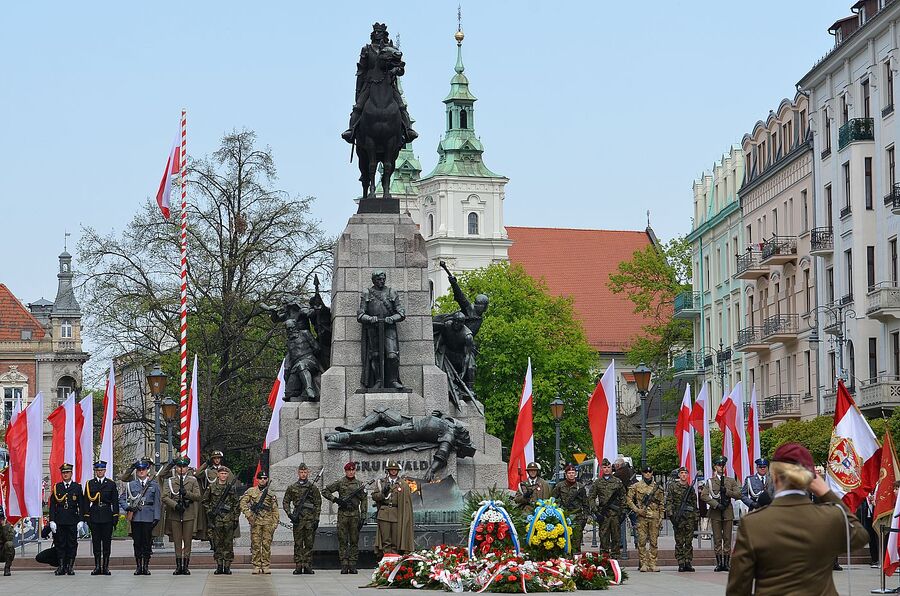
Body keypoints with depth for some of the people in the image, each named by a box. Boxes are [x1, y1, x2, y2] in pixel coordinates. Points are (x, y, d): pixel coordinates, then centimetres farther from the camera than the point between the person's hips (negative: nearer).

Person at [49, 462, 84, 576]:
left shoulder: (77, 487, 6)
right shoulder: (56, 487, 8)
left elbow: (81, 505, 5)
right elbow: (52, 505, 6)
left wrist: (81, 521, -4)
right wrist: (52, 520, -3)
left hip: (73, 521, -1)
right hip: (59, 521, 1)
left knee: (72, 544, 0)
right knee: (60, 544, 1)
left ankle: (70, 566, 5)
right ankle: (61, 567, 5)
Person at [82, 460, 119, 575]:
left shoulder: (111, 484, 7)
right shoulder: (89, 484, 7)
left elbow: (115, 502, 6)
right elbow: (86, 501, 6)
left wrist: (115, 517, -1)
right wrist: (86, 516, -2)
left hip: (107, 516, 0)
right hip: (94, 516, 0)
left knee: (107, 542, 0)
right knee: (96, 542, 2)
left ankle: (105, 567, 4)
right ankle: (97, 567, 6)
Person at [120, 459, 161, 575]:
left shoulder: (154, 485, 7)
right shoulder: (131, 485, 10)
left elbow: (157, 503, 4)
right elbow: (121, 499, 12)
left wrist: (156, 517, -3)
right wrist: (128, 508, -6)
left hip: (148, 518, -1)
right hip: (135, 517, 1)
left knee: (147, 542, 0)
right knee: (137, 542, 2)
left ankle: (146, 566, 7)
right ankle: (138, 566, 8)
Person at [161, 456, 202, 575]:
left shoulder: (193, 480, 10)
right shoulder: (169, 481, 9)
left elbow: (198, 496, 3)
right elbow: (165, 497, -1)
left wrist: (186, 493, -13)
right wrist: (175, 505, -15)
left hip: (189, 515, 0)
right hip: (174, 515, 0)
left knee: (187, 541, -1)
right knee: (177, 541, 1)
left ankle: (186, 566, 2)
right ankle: (178, 566, 4)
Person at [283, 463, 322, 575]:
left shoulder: (313, 487, 7)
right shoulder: (292, 488, 9)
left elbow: (318, 504, 6)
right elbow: (285, 502, 10)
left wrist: (316, 519, -1)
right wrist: (290, 514, -5)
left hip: (310, 519, 0)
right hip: (297, 519, 0)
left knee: (309, 544, 1)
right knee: (298, 544, 0)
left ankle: (308, 566, 5)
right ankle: (298, 566, 2)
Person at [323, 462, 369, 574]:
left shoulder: (359, 484, 8)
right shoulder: (339, 483, 4)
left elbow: (364, 501, 8)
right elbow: (325, 491, 7)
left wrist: (363, 517, 0)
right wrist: (335, 500, -6)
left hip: (355, 514, 1)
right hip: (342, 514, -1)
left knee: (354, 541, 2)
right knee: (343, 541, -1)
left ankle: (352, 565, 6)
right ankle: (344, 565, 1)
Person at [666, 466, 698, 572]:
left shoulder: (691, 488, 14)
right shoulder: (672, 486, 4)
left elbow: (694, 504, 17)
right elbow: (668, 502, -1)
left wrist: (696, 519, 12)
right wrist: (670, 514, -12)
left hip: (689, 517, 3)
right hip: (678, 518, -3)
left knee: (689, 542, 2)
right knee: (679, 542, -1)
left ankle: (688, 563, 4)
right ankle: (681, 564, 0)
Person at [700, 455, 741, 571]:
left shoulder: (731, 481, 13)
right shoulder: (710, 482, 8)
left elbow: (738, 494, 4)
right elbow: (703, 496, -4)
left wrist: (727, 491, -10)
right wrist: (716, 504, -13)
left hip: (728, 512, 1)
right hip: (715, 513, -1)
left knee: (727, 539, -1)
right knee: (717, 539, -1)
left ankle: (726, 563, 2)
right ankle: (719, 564, 2)